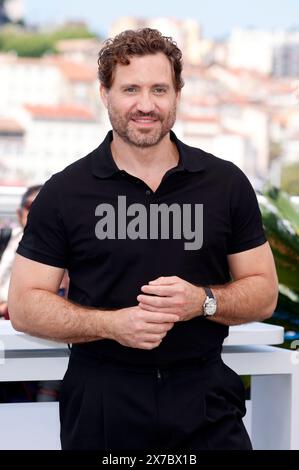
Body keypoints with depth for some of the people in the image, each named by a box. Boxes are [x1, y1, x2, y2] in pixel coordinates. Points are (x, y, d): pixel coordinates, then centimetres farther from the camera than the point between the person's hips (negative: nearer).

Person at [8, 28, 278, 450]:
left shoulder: (226, 183, 3)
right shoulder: (64, 192, -2)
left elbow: (263, 292, 6)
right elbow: (25, 305, -3)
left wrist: (203, 301, -14)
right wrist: (111, 323, -18)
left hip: (206, 400, 1)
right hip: (101, 403, -1)